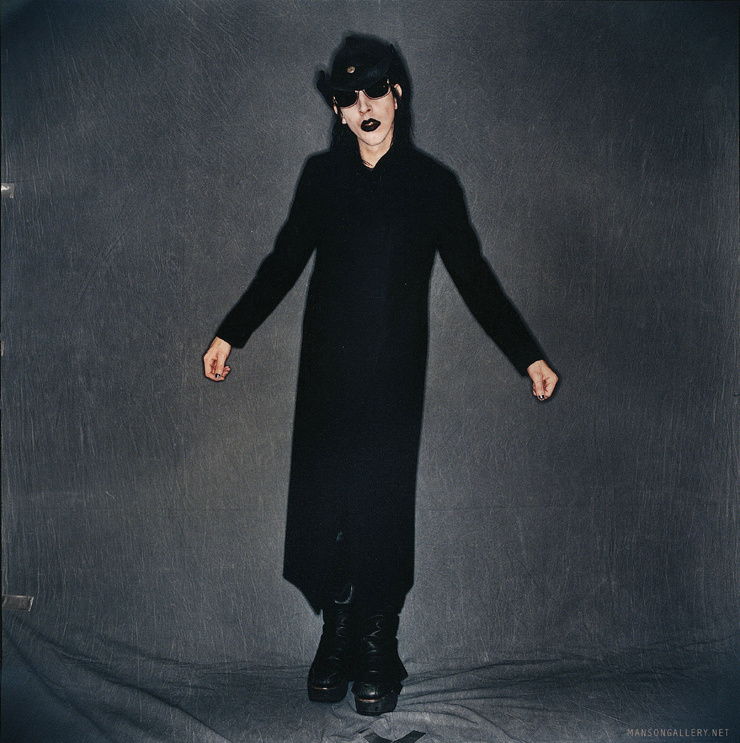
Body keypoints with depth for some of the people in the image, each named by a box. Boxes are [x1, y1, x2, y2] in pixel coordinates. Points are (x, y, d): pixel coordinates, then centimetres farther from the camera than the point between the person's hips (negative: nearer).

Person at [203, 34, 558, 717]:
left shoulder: (431, 184, 3)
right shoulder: (322, 177, 8)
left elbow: (474, 277, 5)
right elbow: (284, 264, 16)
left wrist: (529, 356, 2)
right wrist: (229, 335, 15)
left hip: (393, 377, -2)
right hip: (328, 372, 2)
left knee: (381, 510, -2)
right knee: (324, 503, 2)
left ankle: (378, 652, 13)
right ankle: (337, 637, 19)